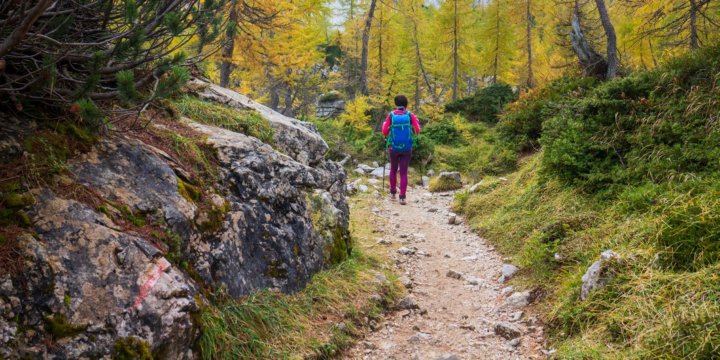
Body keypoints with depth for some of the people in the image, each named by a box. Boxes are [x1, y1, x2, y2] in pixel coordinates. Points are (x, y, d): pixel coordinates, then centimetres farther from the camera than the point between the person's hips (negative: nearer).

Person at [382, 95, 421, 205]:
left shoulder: (391, 115, -5)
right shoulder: (410, 115, -6)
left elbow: (384, 132, -4)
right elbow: (417, 131, -4)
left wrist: (384, 124, 17)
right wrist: (416, 121, 16)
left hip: (393, 148, 1)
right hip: (407, 149, -1)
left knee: (393, 170, 22)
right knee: (403, 173, 3)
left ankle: (393, 192, 29)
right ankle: (402, 197, -4)